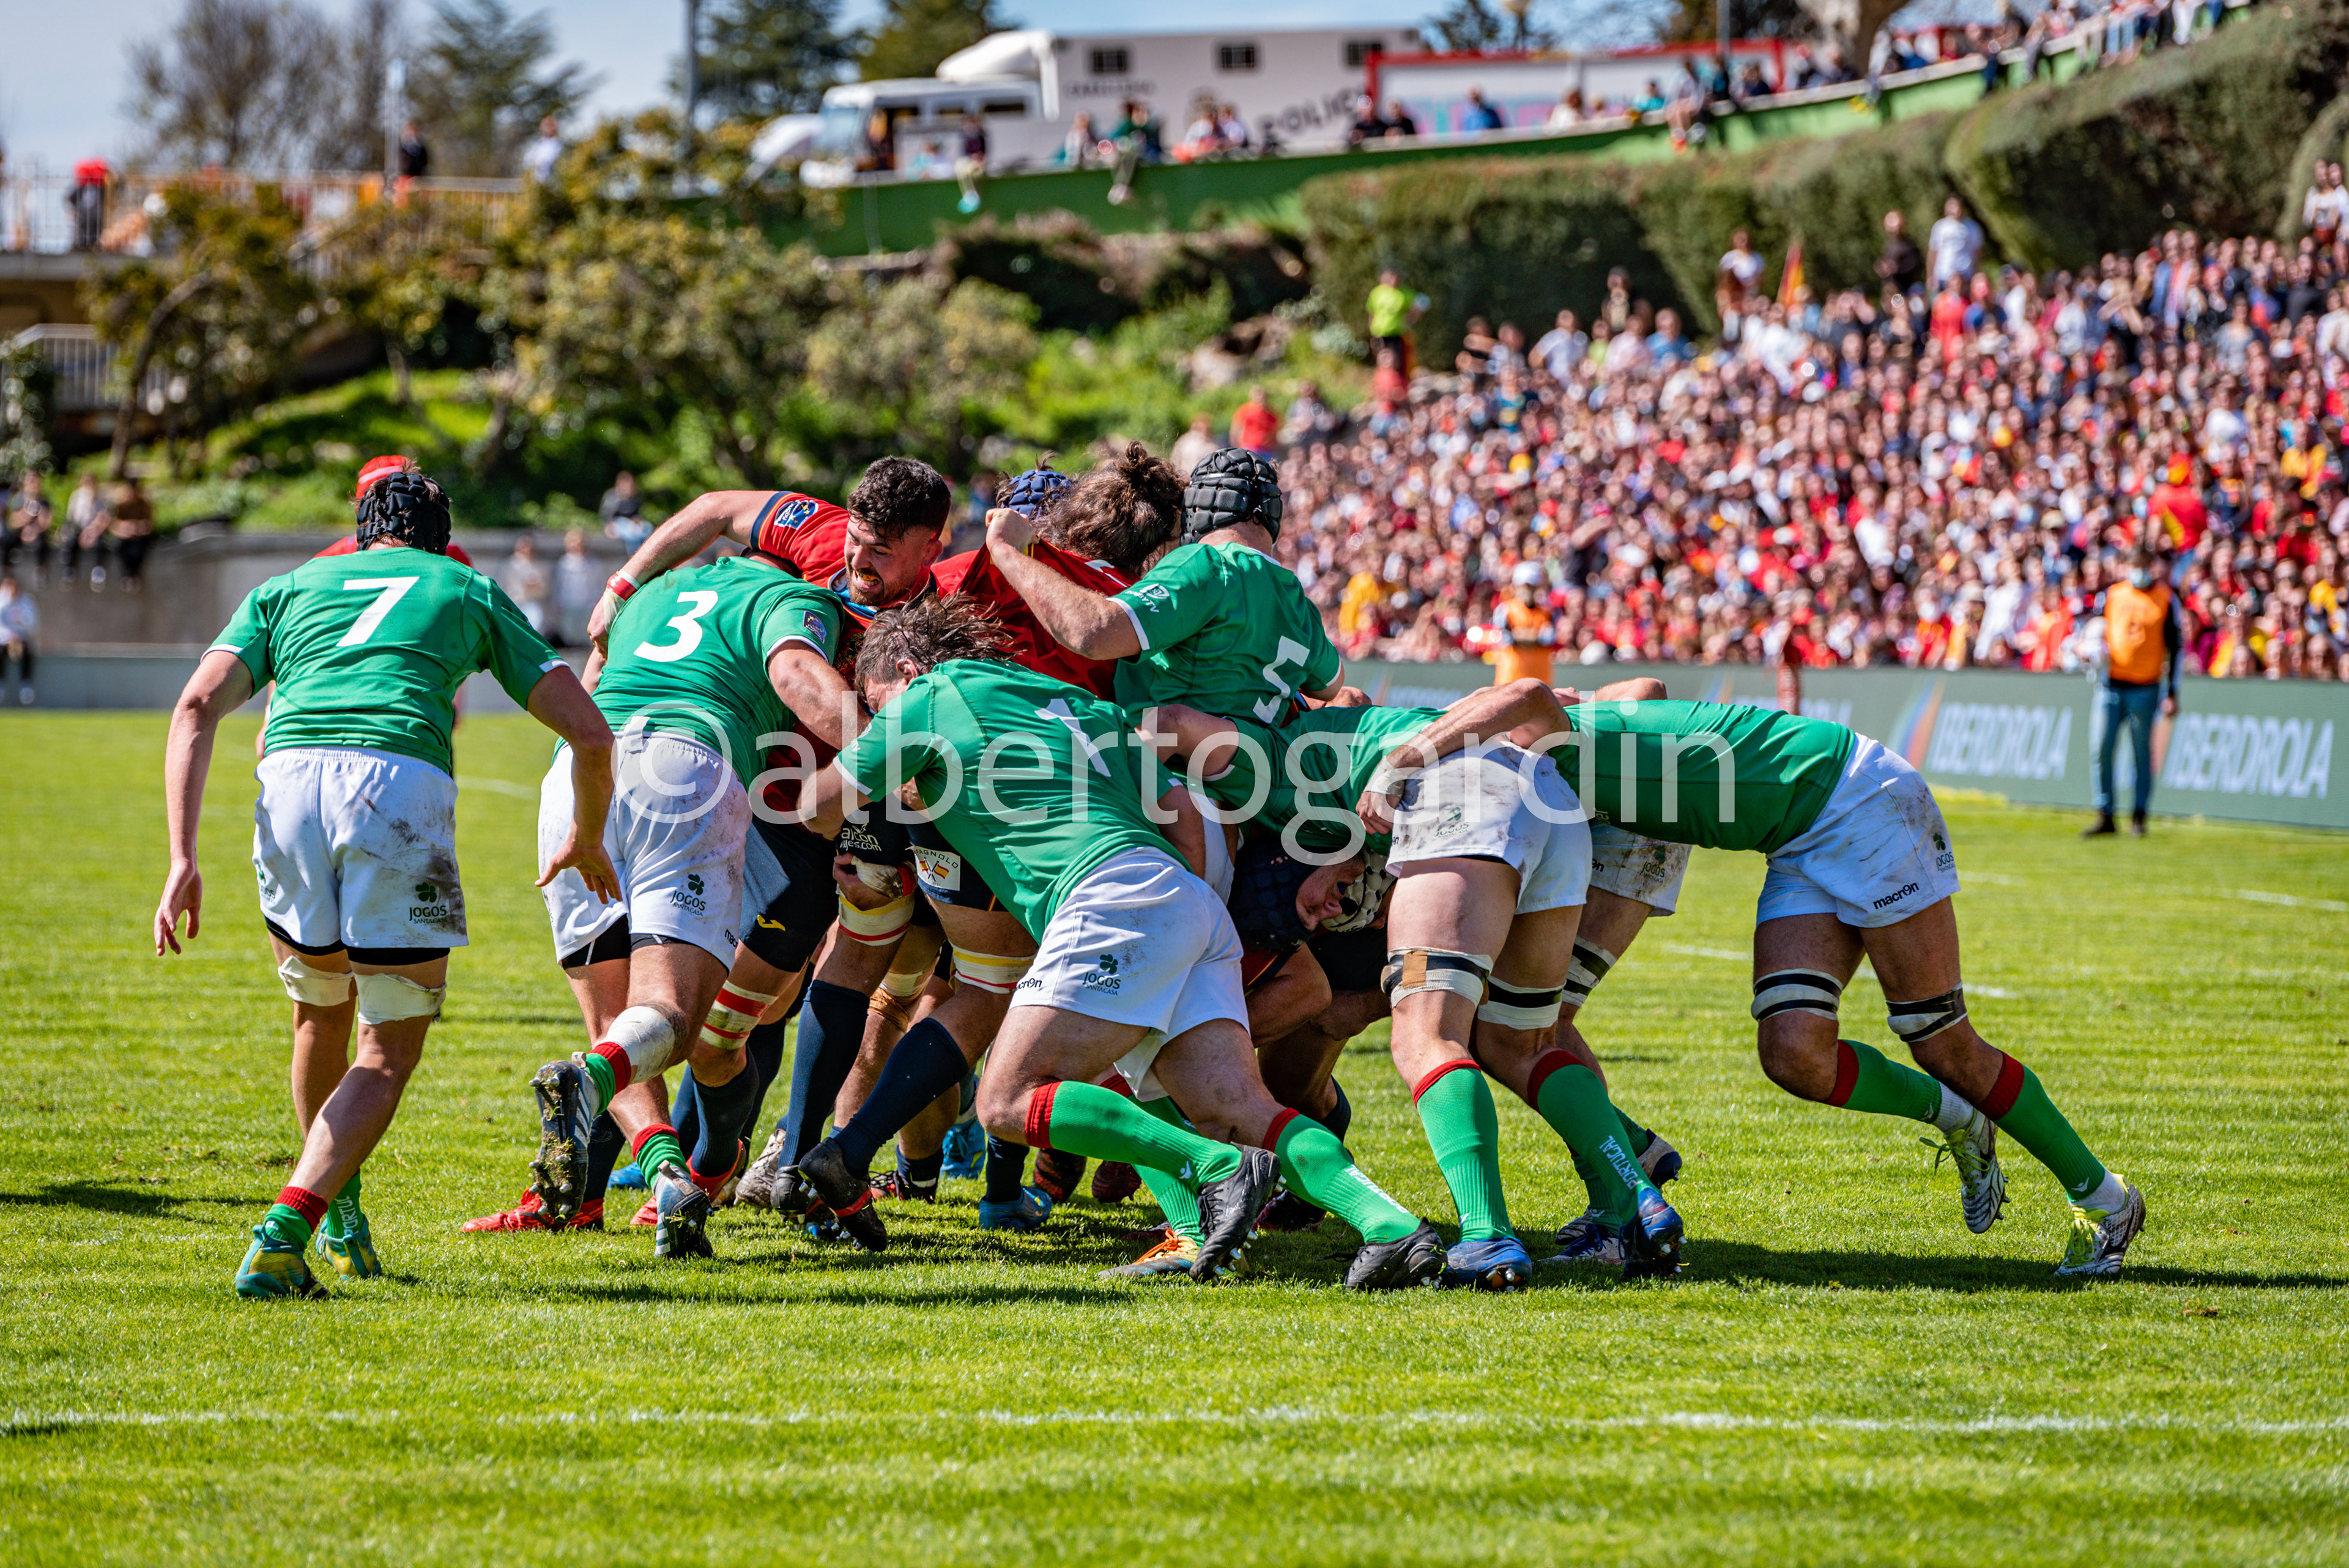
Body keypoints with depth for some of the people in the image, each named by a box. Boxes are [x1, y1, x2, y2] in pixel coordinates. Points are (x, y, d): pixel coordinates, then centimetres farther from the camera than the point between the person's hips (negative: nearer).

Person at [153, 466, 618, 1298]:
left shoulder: (287, 588, 31)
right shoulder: (474, 592, 29)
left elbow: (196, 708, 13)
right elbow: (590, 735, 23)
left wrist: (183, 859, 7)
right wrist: (585, 839, 41)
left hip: (291, 774, 2)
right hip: (403, 785, -2)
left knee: (323, 1012, 29)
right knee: (388, 1050, 10)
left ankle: (342, 1219, 41)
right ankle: (281, 1238, -9)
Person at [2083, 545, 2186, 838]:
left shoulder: (2166, 601, 4)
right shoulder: (2112, 594, 12)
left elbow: (2175, 648, 4)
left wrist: (2172, 694, -1)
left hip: (2145, 689, -3)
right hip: (2111, 682, 3)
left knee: (2142, 753, -1)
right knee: (2103, 750, -3)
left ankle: (2138, 816, 8)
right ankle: (2105, 817, 3)